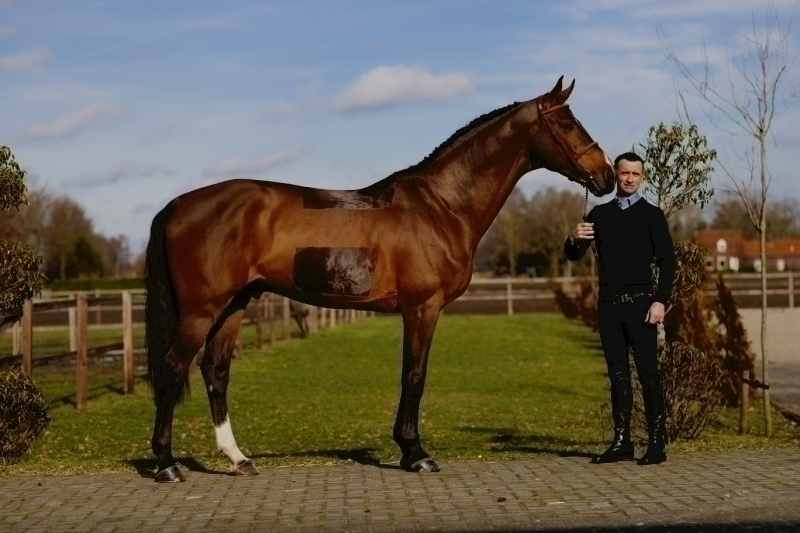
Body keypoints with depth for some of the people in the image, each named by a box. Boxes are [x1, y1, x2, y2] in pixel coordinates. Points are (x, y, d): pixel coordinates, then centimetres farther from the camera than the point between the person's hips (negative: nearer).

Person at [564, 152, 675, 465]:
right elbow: (573, 256, 11)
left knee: (647, 372, -5)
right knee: (617, 374, 7)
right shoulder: (600, 214, 12)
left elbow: (666, 262, -3)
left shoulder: (651, 215, 2)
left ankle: (657, 442, -1)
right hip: (608, 304, 4)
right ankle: (621, 442, 12)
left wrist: (660, 301, -14)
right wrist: (574, 239, -12)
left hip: (639, 303, -4)